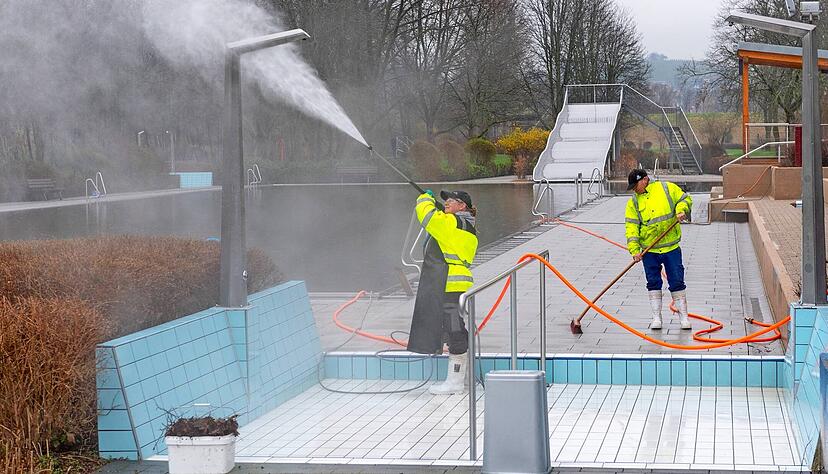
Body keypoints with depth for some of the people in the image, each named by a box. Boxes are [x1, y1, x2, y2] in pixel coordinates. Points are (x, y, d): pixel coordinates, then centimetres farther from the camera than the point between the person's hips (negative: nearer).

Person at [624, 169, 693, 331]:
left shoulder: (667, 188, 0)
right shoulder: (633, 202, 3)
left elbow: (685, 199, 10)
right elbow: (631, 227, -2)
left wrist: (681, 210, -12)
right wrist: (635, 250, -12)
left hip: (671, 246, -2)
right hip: (648, 251, 2)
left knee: (677, 282, 1)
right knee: (653, 283, 4)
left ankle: (683, 316, 10)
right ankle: (656, 317, 13)